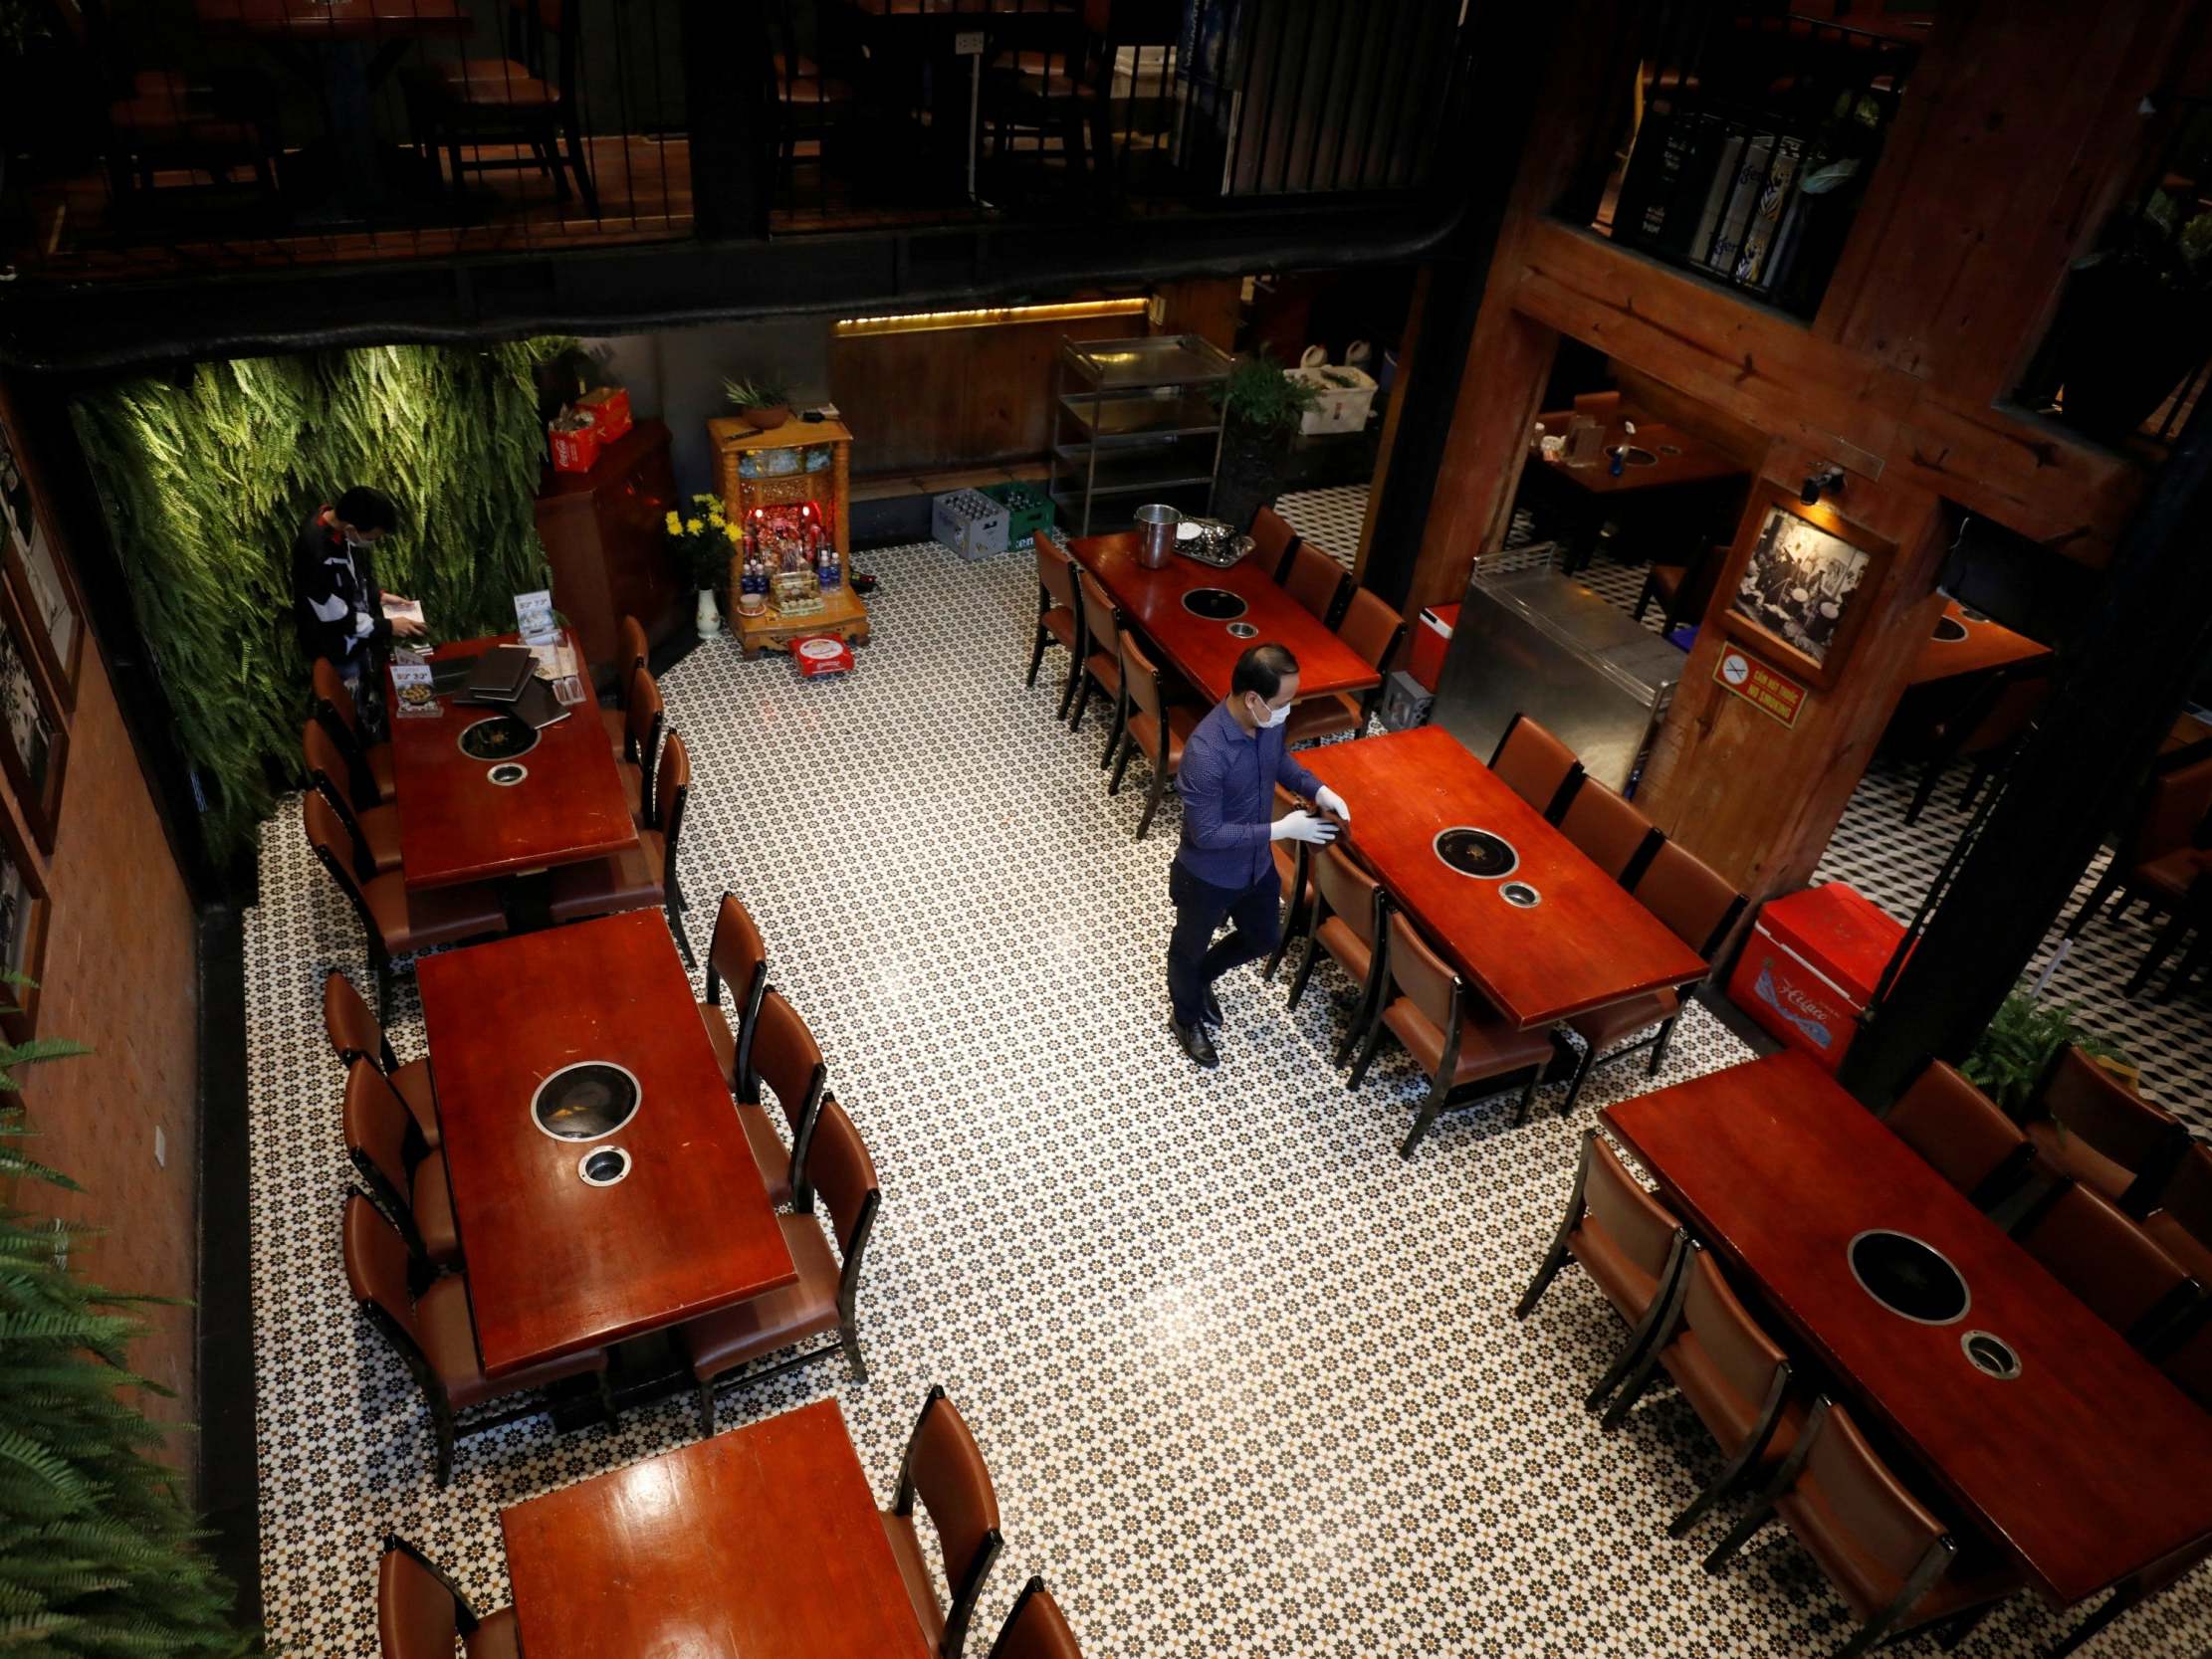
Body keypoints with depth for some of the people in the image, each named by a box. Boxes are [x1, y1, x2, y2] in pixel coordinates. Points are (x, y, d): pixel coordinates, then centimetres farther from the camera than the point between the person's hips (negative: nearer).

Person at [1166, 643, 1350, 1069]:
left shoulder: (1268, 721, -14)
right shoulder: (1206, 752, -37)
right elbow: (1206, 834, -30)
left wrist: (1318, 789, -8)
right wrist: (1281, 830, -29)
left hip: (1257, 864, 7)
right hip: (1208, 876, -7)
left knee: (1264, 939, 28)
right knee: (1190, 948, 22)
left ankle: (1202, 977, 55)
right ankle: (1187, 1018, 50)